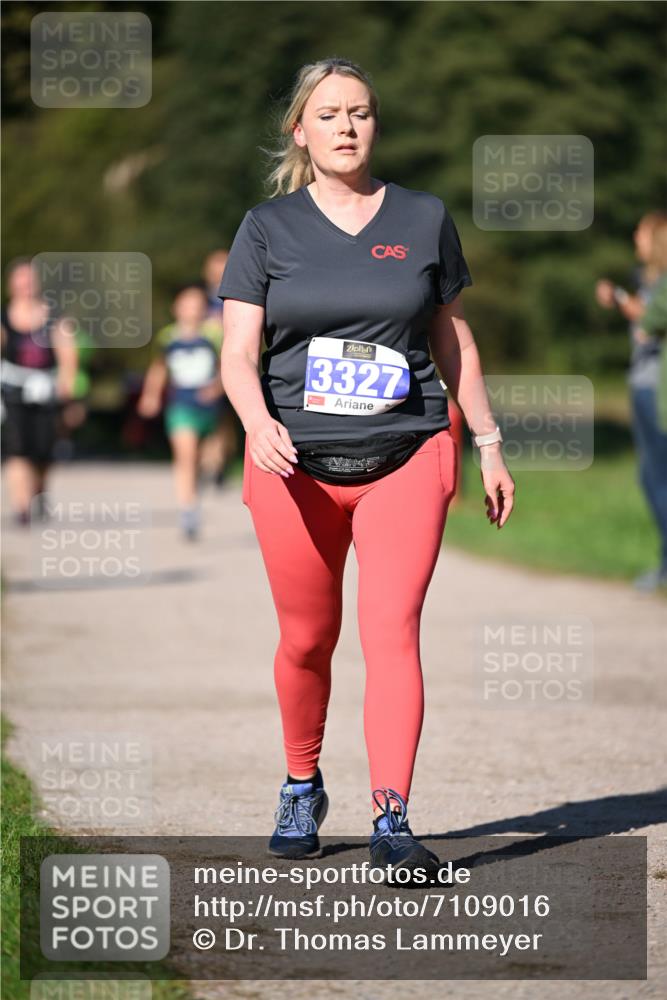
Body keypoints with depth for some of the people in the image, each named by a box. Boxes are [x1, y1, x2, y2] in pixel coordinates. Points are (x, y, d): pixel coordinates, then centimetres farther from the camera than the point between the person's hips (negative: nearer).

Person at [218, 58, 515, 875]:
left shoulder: (424, 220, 8)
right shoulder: (267, 227, 4)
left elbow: (454, 340, 16)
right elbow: (238, 353, -3)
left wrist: (489, 446, 16)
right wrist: (258, 421, -23)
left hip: (406, 456, 0)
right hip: (296, 463, 0)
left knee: (393, 631, -13)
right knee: (306, 640, 7)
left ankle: (392, 823, -15)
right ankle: (301, 791, 31)